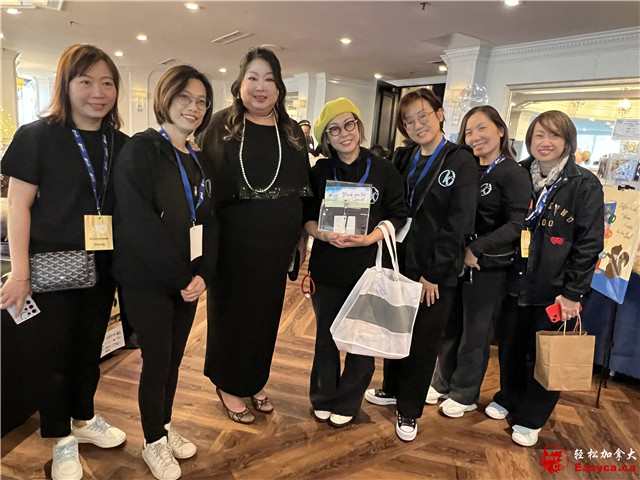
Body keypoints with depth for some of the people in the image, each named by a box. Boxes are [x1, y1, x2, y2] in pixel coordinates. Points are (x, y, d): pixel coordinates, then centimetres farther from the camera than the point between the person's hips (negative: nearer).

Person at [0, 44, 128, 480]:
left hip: (102, 267, 4)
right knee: (55, 353, 8)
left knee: (90, 348, 18)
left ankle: (84, 419, 40)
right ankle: (62, 440, 29)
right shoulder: (37, 136, -8)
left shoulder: (122, 144, 5)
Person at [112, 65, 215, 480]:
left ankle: (166, 426, 38)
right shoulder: (141, 149, -11)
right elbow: (138, 222, -20)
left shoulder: (197, 160, 10)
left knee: (174, 358, 17)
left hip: (188, 279, 6)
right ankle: (154, 442, 28)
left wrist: (202, 273, -7)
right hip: (149, 280, -6)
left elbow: (207, 221, 7)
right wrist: (180, 275, -18)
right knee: (157, 360, 5)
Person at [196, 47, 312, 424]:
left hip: (276, 245, 4)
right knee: (230, 311, 10)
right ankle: (228, 385, 31)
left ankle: (255, 381, 36)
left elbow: (305, 187, 11)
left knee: (267, 311, 14)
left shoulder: (292, 132, 7)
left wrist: (303, 234, 9)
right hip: (231, 241, -3)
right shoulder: (220, 128, -3)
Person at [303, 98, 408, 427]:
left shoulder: (384, 170, -2)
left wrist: (370, 238, -18)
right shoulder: (320, 172, 4)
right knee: (326, 335, 13)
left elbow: (397, 215, -2)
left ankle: (347, 404, 30)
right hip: (326, 267, 2)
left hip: (368, 267, -1)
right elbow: (307, 216, 4)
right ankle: (323, 398, 34)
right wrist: (322, 234, -17)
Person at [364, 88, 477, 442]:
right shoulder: (402, 158, 7)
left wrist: (433, 274, -15)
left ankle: (409, 411, 28)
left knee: (423, 342, 9)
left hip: (437, 273, -4)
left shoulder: (461, 161, -8)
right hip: (400, 262, 5)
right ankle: (391, 389, 42)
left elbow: (459, 224, -13)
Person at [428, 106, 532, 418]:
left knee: (475, 333, 10)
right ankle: (442, 383, 35)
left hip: (488, 268, -5)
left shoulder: (514, 174, -9)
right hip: (455, 262, 6)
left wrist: (475, 249, -24)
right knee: (450, 327, 16)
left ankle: (464, 395, 28)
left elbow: (516, 225, -17)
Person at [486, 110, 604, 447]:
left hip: (553, 291, -4)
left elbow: (590, 243, -10)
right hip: (516, 282, 4)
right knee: (510, 347, 17)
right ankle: (508, 398, 42)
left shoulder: (585, 185, -9)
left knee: (541, 356, 9)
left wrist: (572, 292, -13)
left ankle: (531, 419, 30)